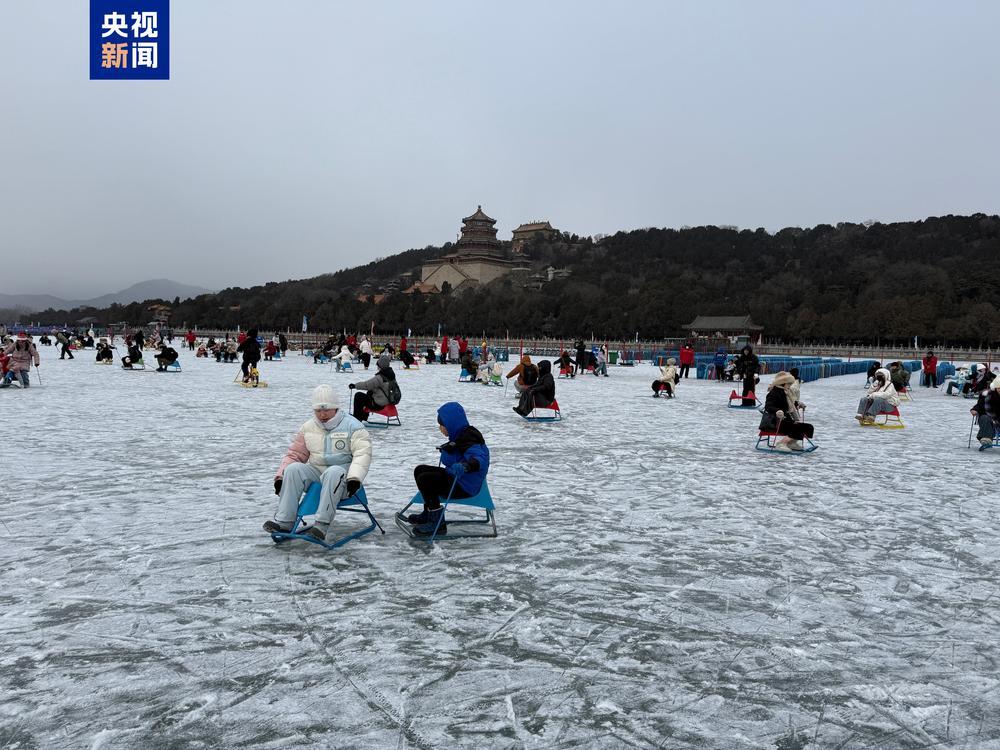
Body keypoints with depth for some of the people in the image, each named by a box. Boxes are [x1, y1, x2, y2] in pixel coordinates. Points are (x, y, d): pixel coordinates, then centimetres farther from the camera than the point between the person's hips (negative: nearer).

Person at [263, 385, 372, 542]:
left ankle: (321, 526, -44)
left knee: (333, 473, -39)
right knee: (293, 469, -23)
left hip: (342, 474, -5)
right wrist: (281, 476, 3)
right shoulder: (308, 427, 12)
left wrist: (354, 478, -29)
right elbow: (295, 454, 17)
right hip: (315, 472, 5)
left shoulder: (352, 426, -4)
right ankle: (284, 521, -25)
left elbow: (362, 453, -14)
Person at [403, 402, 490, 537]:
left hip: (465, 487, -11)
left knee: (424, 480, -20)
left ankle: (438, 523, -11)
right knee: (420, 470, 15)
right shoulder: (459, 436, 8)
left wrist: (465, 466, -55)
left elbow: (480, 459, -41)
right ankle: (429, 513, 26)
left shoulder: (468, 440, -22)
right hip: (455, 479, 11)